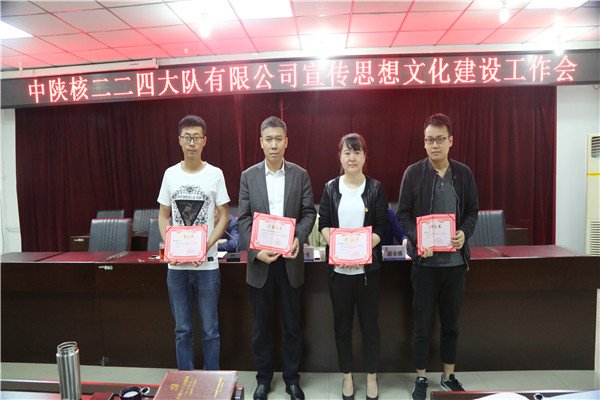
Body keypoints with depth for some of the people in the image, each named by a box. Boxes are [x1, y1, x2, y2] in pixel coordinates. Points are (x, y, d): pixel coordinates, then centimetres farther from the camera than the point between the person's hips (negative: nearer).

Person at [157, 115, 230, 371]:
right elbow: (163, 215, 10)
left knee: (210, 329, 8)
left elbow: (224, 217, -1)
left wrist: (206, 246, -14)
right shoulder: (170, 174, 6)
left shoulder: (215, 174, -2)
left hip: (207, 263, -2)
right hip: (176, 265, 2)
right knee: (182, 330, 13)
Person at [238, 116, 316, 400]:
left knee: (292, 324, 12)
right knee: (261, 326, 13)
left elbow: (308, 212, 1)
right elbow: (244, 219, -1)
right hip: (260, 260, 0)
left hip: (290, 259, 0)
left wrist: (299, 238, -17)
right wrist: (256, 250, -14)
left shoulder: (300, 175, 2)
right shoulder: (249, 176, 2)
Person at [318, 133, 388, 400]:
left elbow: (381, 227, -2)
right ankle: (347, 376, 29)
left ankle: (372, 377, 27)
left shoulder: (375, 188, 1)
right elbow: (323, 224, 1)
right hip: (338, 268, 1)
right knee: (342, 324, 11)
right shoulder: (331, 188, 4)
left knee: (370, 323, 9)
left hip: (368, 266, -1)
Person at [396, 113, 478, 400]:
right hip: (425, 259, -2)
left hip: (455, 259, 3)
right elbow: (403, 213, -2)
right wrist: (417, 239, -17)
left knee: (451, 322, 15)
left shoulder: (463, 173, 4)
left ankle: (449, 376, 33)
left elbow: (473, 211, 9)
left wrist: (464, 233, -10)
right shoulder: (414, 173, -3)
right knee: (422, 323, 8)